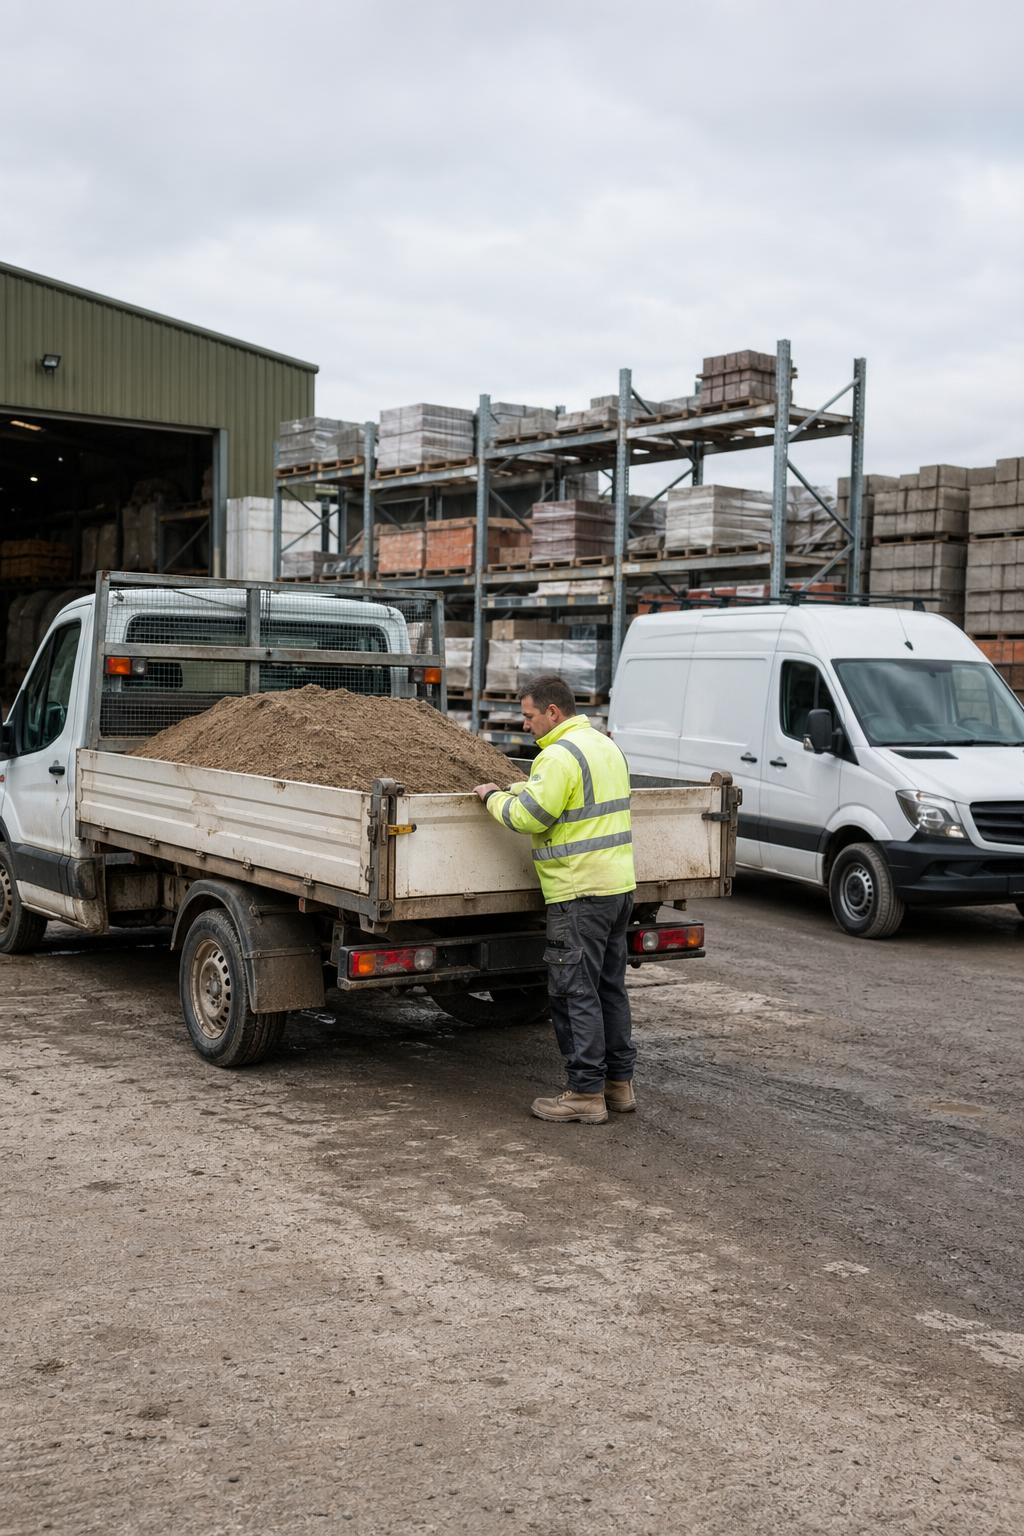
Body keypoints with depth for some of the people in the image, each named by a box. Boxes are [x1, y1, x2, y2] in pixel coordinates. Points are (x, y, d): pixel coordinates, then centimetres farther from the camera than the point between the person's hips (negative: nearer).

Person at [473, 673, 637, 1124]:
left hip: (580, 892, -10)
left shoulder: (561, 755, -16)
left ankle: (586, 1093, -1)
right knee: (609, 985, 16)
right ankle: (619, 1082, 22)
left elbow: (528, 816, -20)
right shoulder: (605, 746, 16)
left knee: (574, 991, -4)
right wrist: (516, 790, 16)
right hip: (619, 884, 10)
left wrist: (494, 796, -2)